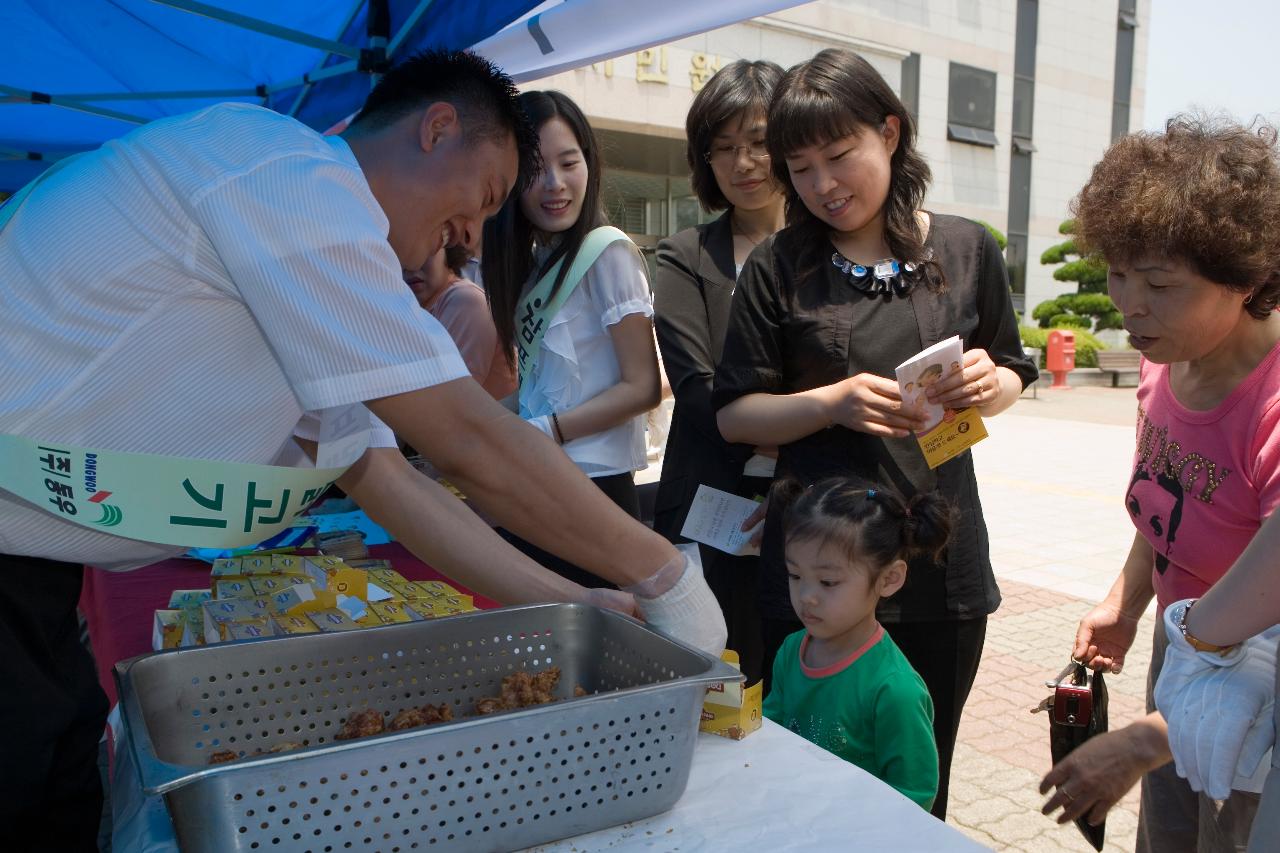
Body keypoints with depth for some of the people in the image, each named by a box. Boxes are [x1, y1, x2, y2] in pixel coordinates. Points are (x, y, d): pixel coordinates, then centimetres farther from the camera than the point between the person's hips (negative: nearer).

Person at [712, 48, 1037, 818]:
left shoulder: (967, 251, 3)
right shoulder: (779, 268, -2)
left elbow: (1011, 380, 13)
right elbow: (735, 414, -2)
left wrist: (986, 385, -10)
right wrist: (833, 402, -18)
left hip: (941, 561, 2)